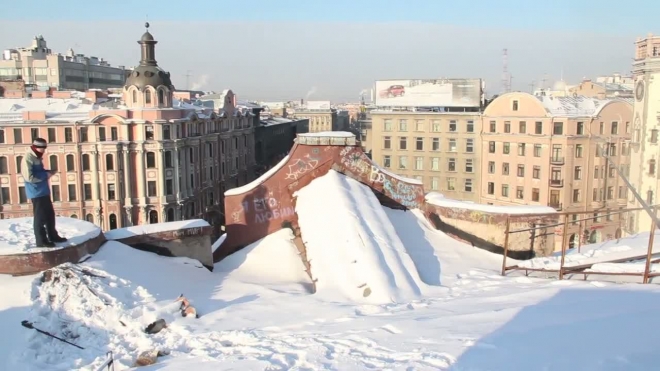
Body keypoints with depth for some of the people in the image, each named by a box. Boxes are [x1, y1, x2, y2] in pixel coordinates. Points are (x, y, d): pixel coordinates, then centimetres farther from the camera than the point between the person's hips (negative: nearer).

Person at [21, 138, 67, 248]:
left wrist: (48, 172, 6)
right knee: (40, 217, -3)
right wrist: (46, 175, -16)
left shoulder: (37, 158, 13)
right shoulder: (28, 159, -17)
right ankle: (41, 241, 5)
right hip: (36, 193, -9)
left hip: (44, 192, 10)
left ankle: (53, 236, 27)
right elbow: (29, 177, -23)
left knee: (50, 214, 16)